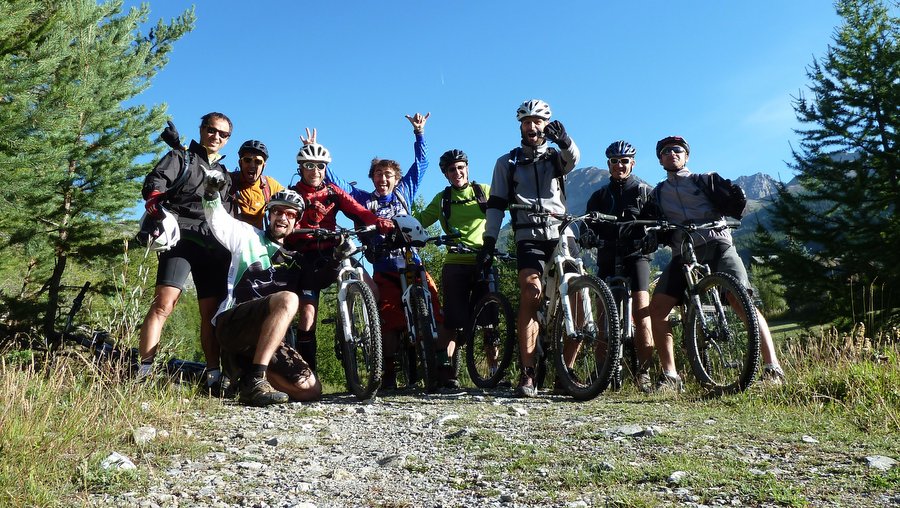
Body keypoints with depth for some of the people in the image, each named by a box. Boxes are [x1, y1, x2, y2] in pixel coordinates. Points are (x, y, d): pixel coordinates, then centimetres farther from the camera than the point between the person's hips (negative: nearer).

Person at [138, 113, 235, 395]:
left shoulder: (225, 175, 28)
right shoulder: (180, 158, 12)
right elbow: (154, 183, -4)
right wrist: (159, 211, -23)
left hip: (214, 246, 5)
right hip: (182, 238, -5)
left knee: (211, 313, 1)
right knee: (164, 303, -19)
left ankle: (214, 377, 2)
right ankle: (143, 373, -20)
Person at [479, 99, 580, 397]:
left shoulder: (556, 156, 16)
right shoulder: (507, 163, 16)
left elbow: (573, 158, -10)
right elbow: (496, 204, 10)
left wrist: (563, 139, -33)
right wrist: (489, 241, -1)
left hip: (560, 234, 2)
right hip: (529, 237, -1)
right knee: (530, 293, -21)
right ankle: (527, 373, -20)